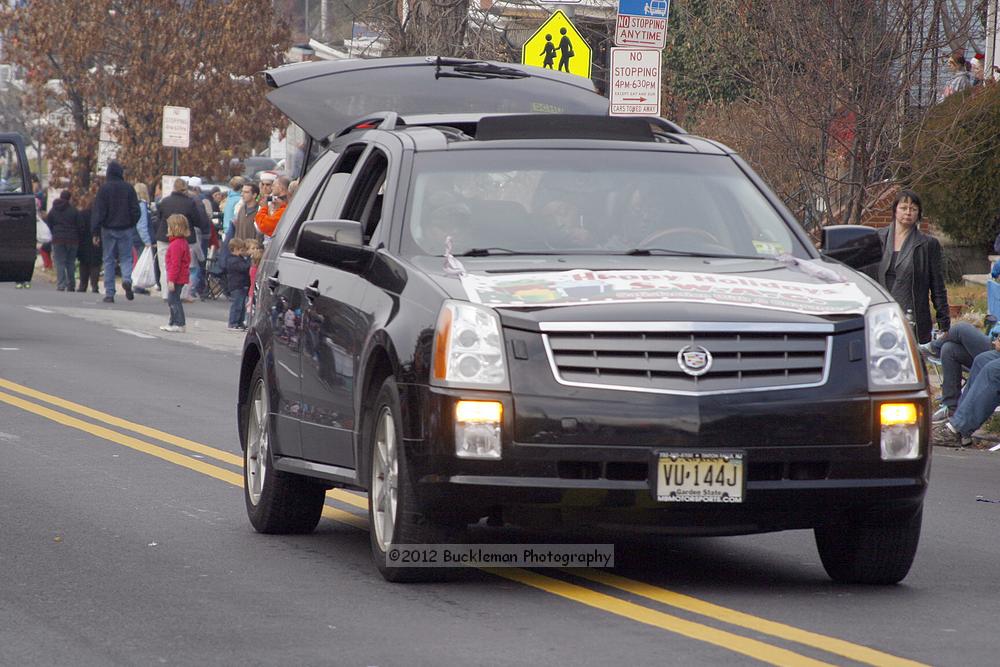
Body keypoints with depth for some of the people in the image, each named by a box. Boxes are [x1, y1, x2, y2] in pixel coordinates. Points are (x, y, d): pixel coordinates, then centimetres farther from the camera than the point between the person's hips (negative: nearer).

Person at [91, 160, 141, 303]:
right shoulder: (128, 188, -2)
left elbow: (98, 212, -7)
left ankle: (109, 293, 4)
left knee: (109, 260, 6)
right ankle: (127, 279, -20)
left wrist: (95, 232, -4)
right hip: (126, 229, 1)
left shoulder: (104, 189, -6)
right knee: (126, 257, 10)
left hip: (108, 229, -1)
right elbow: (135, 210, 2)